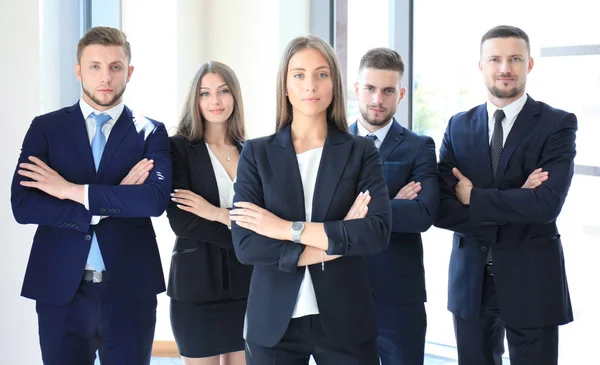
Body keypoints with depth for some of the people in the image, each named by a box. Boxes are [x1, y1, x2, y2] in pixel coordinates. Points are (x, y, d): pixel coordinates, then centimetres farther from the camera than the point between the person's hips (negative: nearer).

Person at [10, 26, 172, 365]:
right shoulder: (46, 127, 5)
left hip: (130, 288, 0)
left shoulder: (151, 133, 3)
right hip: (60, 288, 1)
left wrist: (72, 190, -15)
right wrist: (113, 203, -12)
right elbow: (22, 205, -7)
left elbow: (156, 199, -15)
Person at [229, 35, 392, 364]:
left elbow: (378, 232, -12)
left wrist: (289, 229, -14)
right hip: (273, 322, 0)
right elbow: (245, 245, -8)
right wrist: (336, 242, -12)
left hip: (344, 321, 0)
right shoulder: (257, 153, 2)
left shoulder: (361, 152, 2)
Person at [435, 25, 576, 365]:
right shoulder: (459, 126, 5)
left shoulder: (558, 124, -5)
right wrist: (514, 205, -15)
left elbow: (547, 204, -19)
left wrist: (474, 198, -11)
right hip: (470, 281, 3)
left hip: (532, 282, -3)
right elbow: (441, 209, -5)